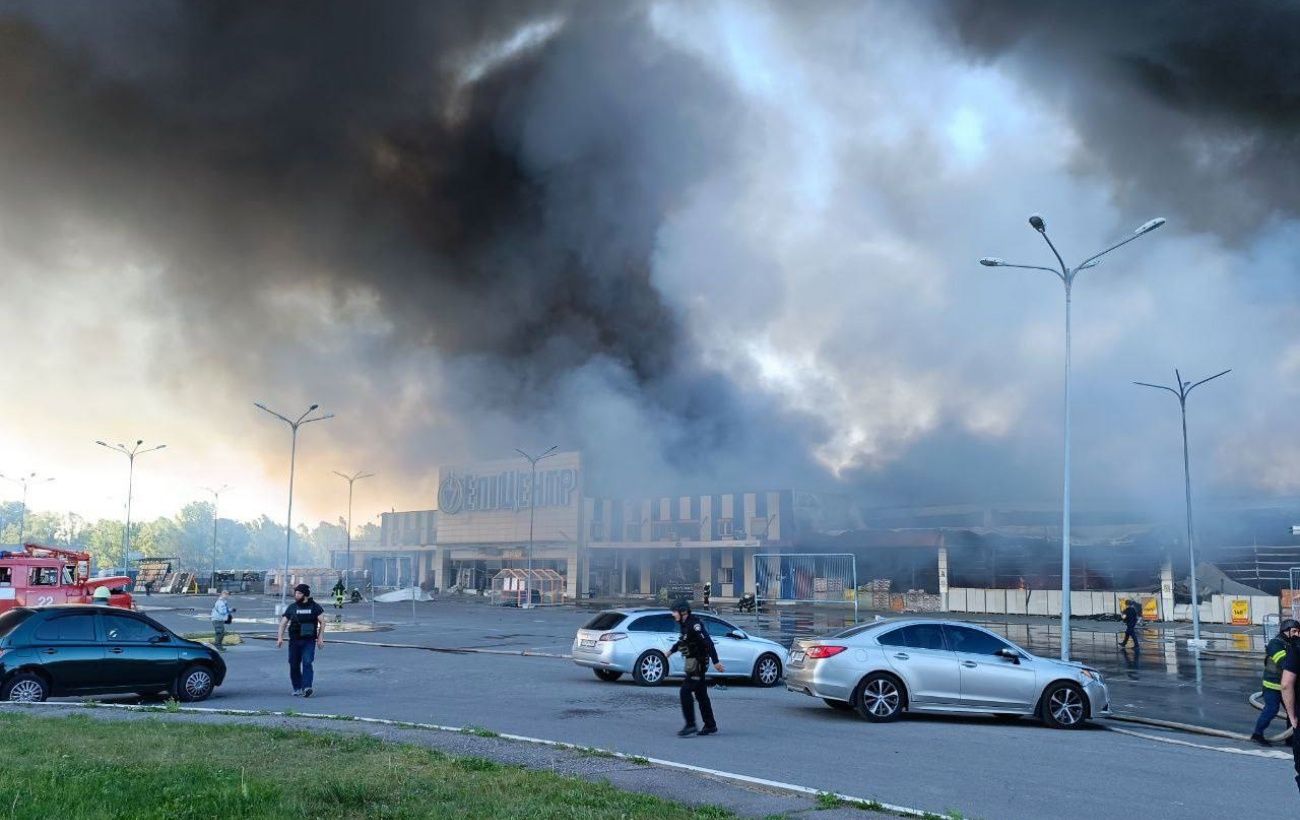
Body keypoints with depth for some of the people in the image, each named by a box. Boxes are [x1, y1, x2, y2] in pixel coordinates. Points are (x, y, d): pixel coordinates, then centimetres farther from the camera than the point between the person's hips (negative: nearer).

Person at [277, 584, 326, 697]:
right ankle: (297, 688, 20)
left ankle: (306, 687, -24)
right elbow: (283, 623, 8)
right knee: (294, 665, 6)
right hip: (294, 641, 3)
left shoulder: (314, 607, 3)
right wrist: (280, 637, -6)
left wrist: (320, 637, -5)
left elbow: (322, 622, 4)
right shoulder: (292, 607, 8)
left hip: (309, 641, -3)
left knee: (307, 663, -17)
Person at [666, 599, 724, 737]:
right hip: (692, 663, 10)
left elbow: (708, 642, -24)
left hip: (698, 663, -10)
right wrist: (672, 650, 40)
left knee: (685, 691, -12)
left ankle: (690, 725, -10)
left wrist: (716, 661, -27)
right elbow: (682, 640, 31)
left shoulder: (694, 624, -19)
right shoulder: (685, 624, 11)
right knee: (701, 694, 12)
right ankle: (710, 726, 18)